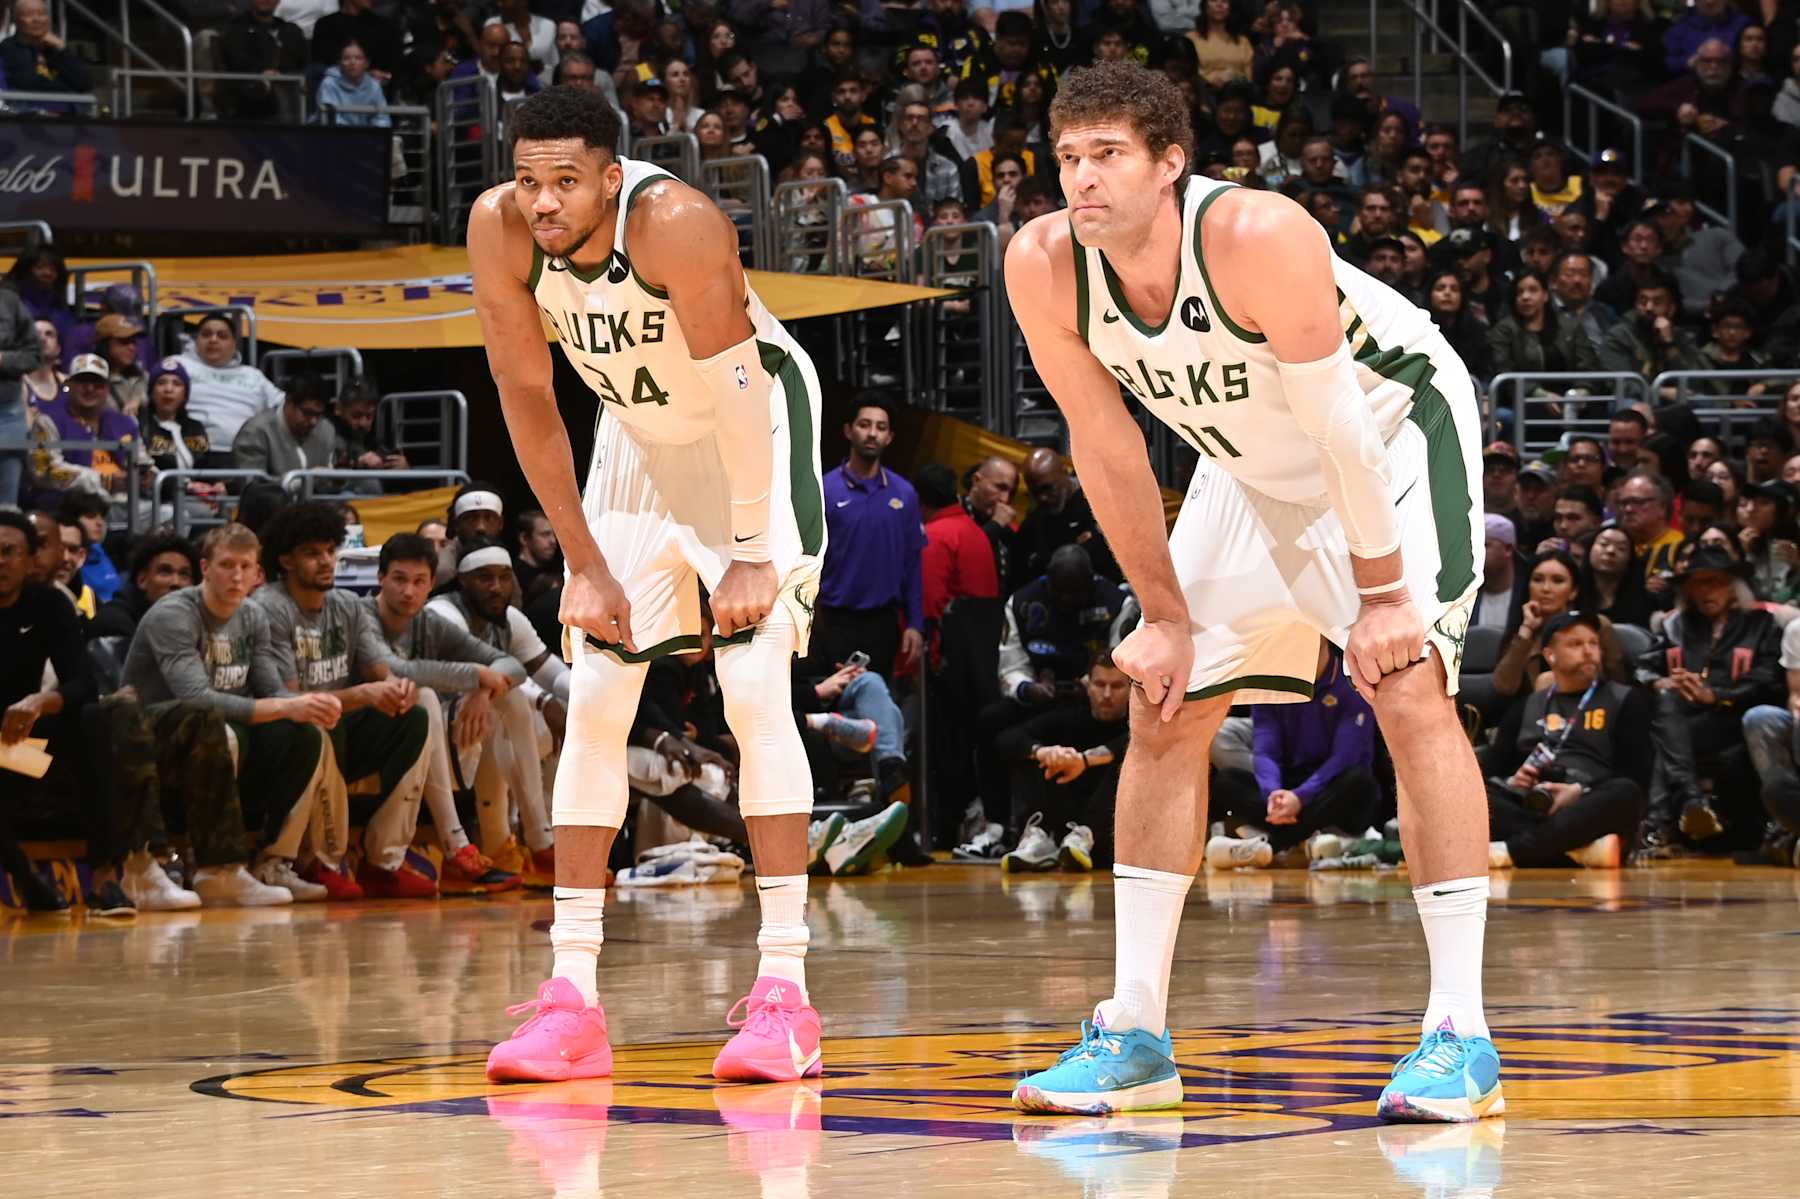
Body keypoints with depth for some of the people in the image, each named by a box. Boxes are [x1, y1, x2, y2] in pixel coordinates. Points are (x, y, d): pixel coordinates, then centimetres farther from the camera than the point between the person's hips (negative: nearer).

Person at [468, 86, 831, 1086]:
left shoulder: (674, 223, -33)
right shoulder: (498, 231, -19)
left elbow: (732, 389, -27)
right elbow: (528, 398, -9)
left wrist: (750, 552, -24)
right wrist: (584, 561, -8)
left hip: (756, 430, -5)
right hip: (638, 435, 5)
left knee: (754, 688, -16)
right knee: (593, 704, -1)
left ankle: (784, 991, -15)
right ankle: (572, 996, 1)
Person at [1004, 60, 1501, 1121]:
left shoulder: (1258, 237, -35)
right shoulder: (1044, 268, -20)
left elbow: (1338, 426, -29)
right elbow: (1107, 446, -9)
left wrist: (1383, 595, -24)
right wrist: (1167, 618, -6)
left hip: (1396, 432, -6)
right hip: (1251, 467, 6)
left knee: (1411, 693, -20)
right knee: (1165, 709, 2)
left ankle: (1461, 1037, -20)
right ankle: (1136, 1034, 10)